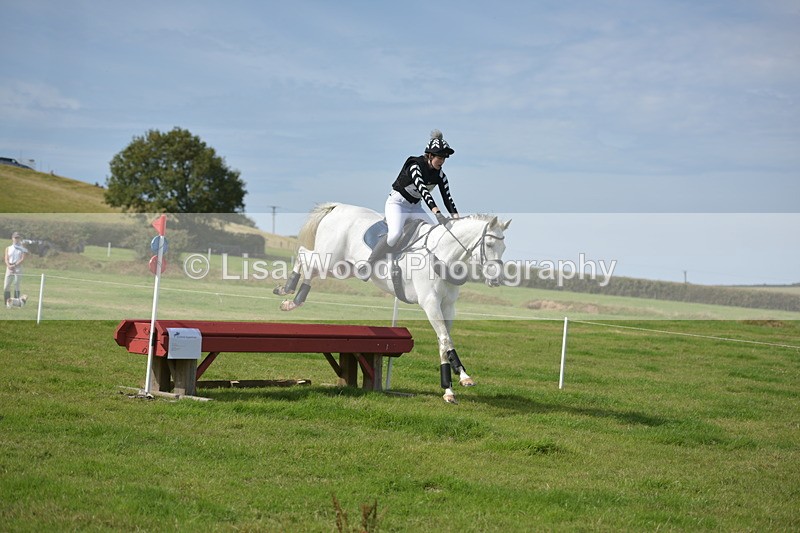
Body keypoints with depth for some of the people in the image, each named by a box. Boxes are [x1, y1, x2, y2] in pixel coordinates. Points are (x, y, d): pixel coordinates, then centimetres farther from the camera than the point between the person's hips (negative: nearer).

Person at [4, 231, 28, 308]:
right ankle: (8, 302, 3)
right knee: (6, 286, -2)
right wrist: (9, 265, -16)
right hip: (9, 269, 3)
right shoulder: (8, 248, 16)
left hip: (18, 268, -3)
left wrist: (14, 265, -18)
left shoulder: (22, 249, 7)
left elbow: (22, 259, -6)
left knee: (16, 285, -10)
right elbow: (6, 259, 4)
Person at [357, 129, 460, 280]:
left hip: (415, 207, 7)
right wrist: (437, 213, -48)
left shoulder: (440, 175, -3)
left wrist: (456, 217, -26)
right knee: (395, 234, -31)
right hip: (397, 204, -7)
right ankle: (367, 265, -22)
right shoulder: (415, 166, -23)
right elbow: (422, 189, -37)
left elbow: (447, 197, -8)